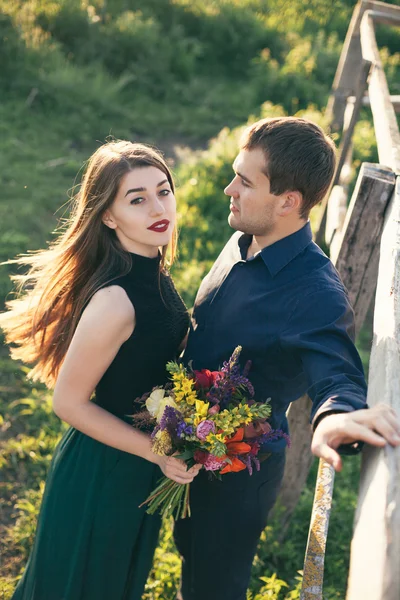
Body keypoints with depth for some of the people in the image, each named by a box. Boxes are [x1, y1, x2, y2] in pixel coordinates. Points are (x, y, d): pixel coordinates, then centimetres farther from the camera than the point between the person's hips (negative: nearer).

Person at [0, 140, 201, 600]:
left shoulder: (152, 272, -7)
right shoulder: (115, 301, -34)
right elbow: (69, 402, -26)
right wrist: (156, 452, -24)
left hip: (137, 468, 8)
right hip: (103, 475, -7)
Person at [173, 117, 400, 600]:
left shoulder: (316, 296, -31)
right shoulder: (244, 243, -6)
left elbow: (336, 372, -42)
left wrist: (335, 415, -65)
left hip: (237, 471, -7)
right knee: (190, 549, 33)